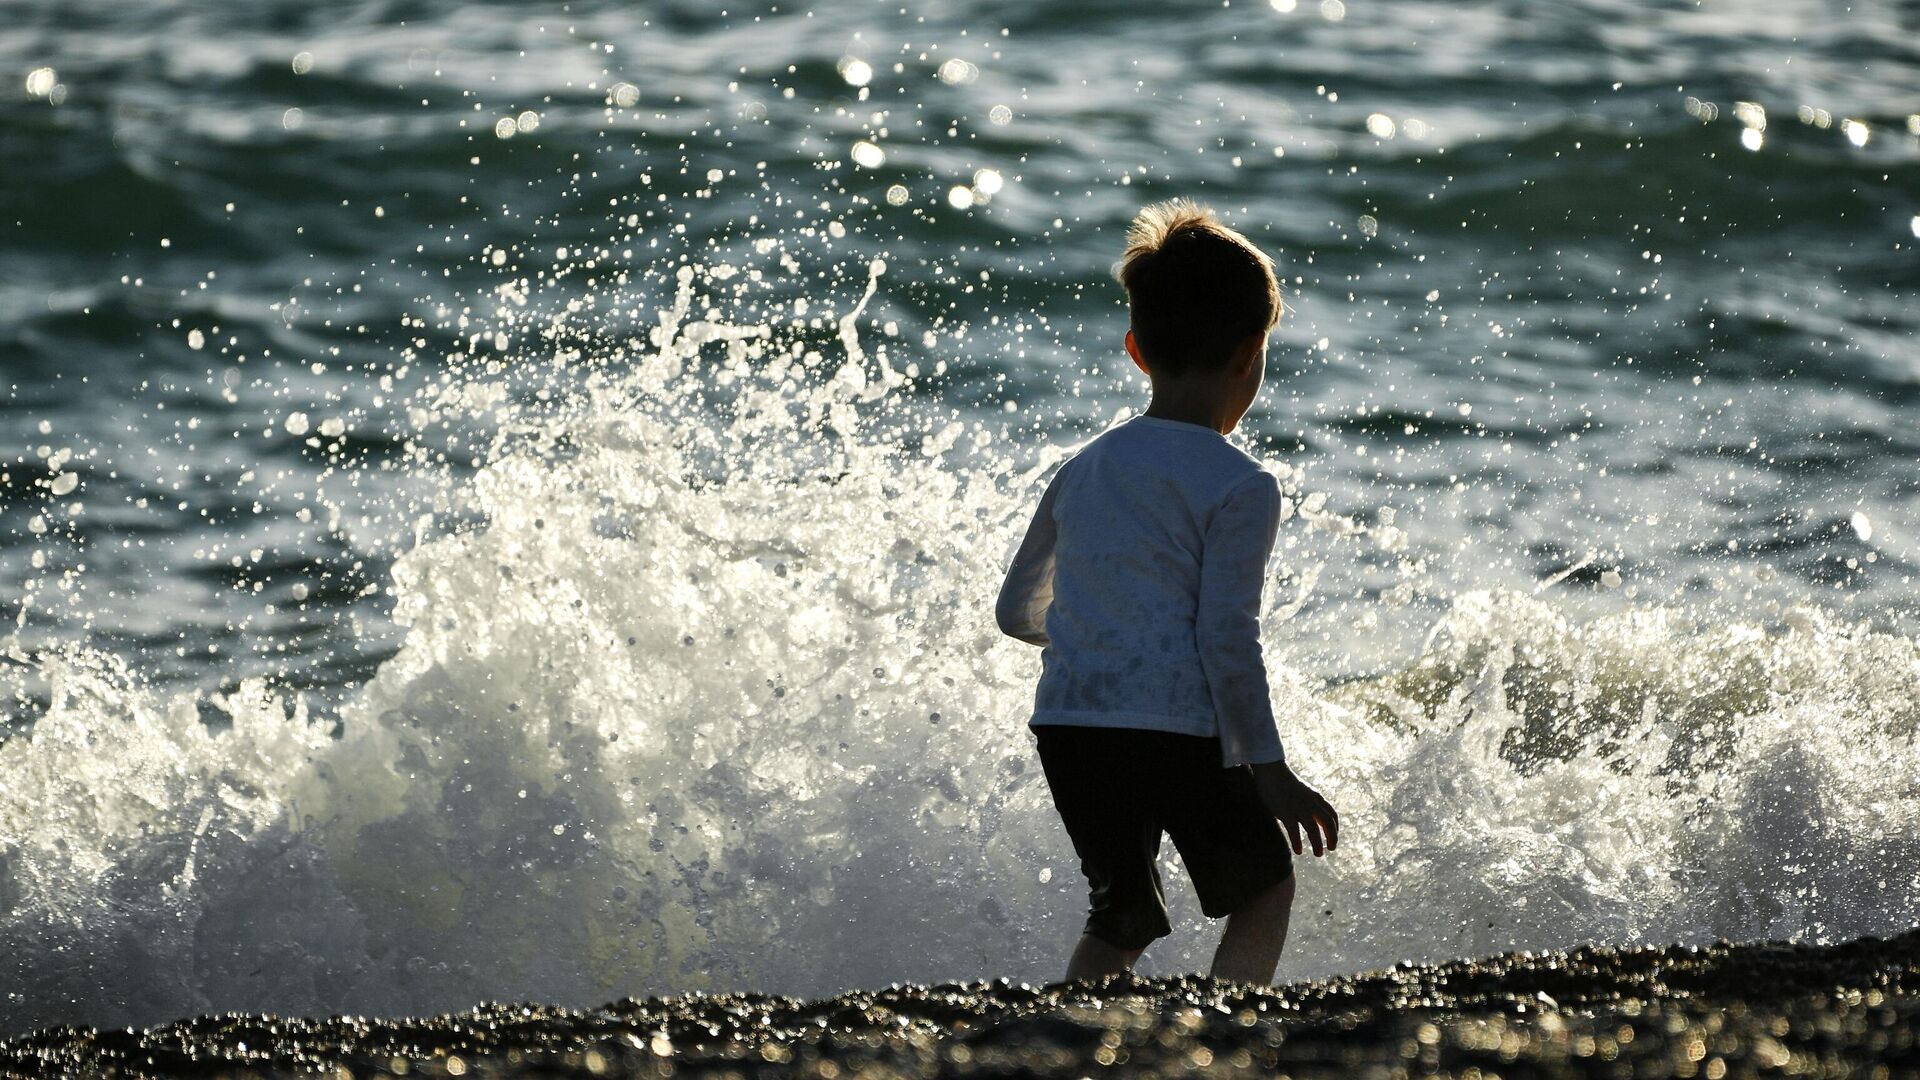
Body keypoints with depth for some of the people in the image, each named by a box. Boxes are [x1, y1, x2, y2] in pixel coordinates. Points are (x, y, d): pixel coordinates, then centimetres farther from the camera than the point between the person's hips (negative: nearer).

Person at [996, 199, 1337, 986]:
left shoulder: (1082, 471, 13)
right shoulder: (1240, 487, -6)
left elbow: (1017, 610, 21)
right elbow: (1227, 635, -13)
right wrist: (1268, 769, -7)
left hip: (1066, 721, 5)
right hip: (1177, 726, -5)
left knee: (1120, 918, 19)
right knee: (1263, 887, 17)